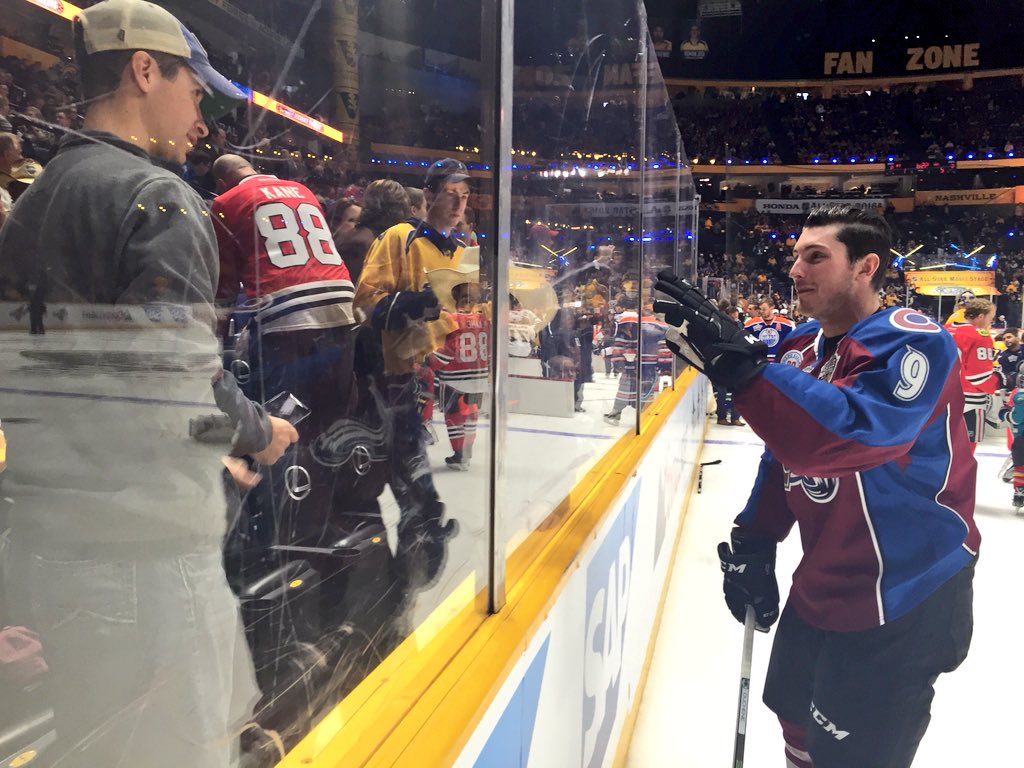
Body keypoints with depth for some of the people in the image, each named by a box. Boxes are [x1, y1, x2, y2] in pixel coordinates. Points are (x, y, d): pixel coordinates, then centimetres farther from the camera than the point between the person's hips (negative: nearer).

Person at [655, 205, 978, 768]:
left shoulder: (914, 344, -21)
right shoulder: (801, 345, 3)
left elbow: (845, 433, -39)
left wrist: (734, 360, -42)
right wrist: (752, 542, 7)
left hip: (902, 599, -7)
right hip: (819, 586, 8)